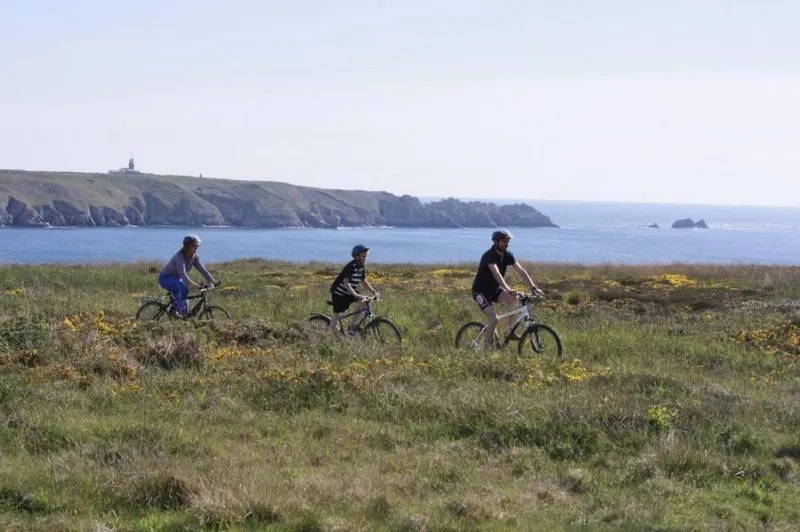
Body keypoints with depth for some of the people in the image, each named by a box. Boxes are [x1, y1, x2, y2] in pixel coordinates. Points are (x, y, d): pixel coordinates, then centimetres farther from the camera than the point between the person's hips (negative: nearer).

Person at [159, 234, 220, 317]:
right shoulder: (180, 257, -31)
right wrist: (193, 285, -55)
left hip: (176, 279, 8)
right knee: (184, 289, -33)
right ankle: (180, 310, -22)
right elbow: (183, 274, -42)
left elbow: (202, 270, -13)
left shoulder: (194, 257, -8)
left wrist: (213, 281, -26)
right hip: (165, 278, -8)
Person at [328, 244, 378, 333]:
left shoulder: (362, 267, -2)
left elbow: (364, 281, 10)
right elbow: (346, 283, -34)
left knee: (364, 301, -11)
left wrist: (373, 291, -2)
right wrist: (355, 295, -43)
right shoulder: (350, 267, -27)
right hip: (339, 292, -7)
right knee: (337, 314, -9)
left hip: (349, 292, 7)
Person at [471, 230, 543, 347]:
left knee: (513, 298, -20)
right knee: (494, 319, -22)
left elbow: (521, 271, -6)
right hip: (481, 292, -7)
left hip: (494, 289, 7)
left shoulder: (507, 255, -3)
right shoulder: (489, 256, -26)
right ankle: (486, 346, -8)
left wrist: (533, 287, -18)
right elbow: (496, 274, -41)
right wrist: (508, 290, -54)